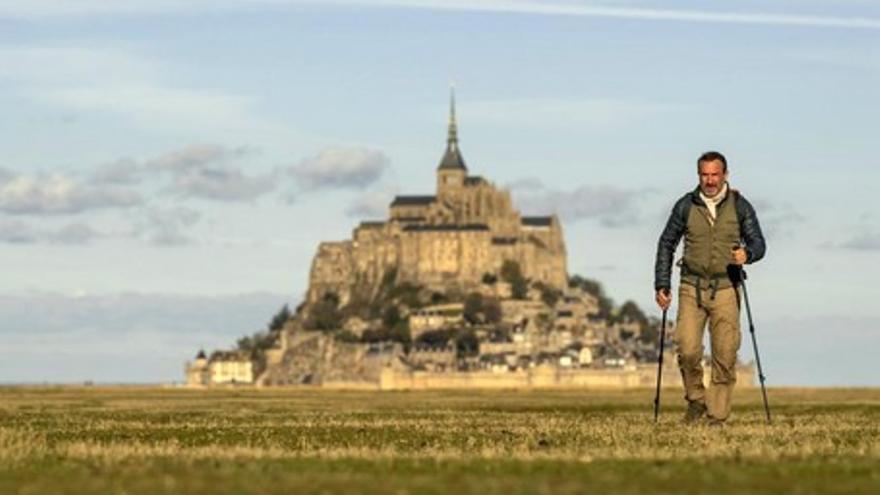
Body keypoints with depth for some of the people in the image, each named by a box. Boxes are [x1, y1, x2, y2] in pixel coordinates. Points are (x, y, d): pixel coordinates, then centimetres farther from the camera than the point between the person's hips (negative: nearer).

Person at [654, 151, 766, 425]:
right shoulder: (686, 206, 3)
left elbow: (758, 243, 1)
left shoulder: (740, 206, 1)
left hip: (725, 288, 0)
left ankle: (717, 416, 5)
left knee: (725, 356, -3)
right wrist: (662, 285, 4)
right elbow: (667, 244, 10)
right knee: (688, 350, -12)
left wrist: (747, 254, -23)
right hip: (692, 287, 0)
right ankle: (696, 399, 12)